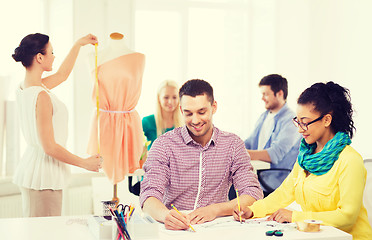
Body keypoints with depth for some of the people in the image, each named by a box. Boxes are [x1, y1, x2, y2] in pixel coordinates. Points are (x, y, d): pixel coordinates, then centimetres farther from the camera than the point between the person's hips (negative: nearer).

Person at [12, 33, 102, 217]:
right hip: (43, 175, -10)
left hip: (30, 170, 10)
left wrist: (78, 45, 34)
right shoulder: (41, 95, -21)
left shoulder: (24, 88, 7)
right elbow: (49, 147, -20)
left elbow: (62, 74, 27)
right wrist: (85, 163, -10)